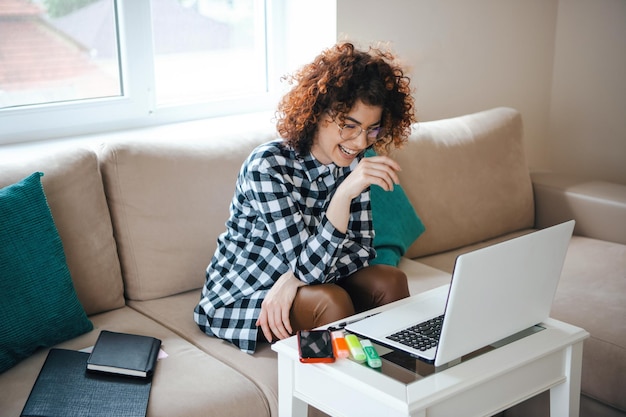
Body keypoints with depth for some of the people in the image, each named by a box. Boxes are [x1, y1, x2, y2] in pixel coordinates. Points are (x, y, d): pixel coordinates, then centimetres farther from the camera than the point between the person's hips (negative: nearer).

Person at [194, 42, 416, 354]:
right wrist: (344, 193, -45)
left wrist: (295, 278, -23)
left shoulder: (352, 161, -8)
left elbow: (362, 248, -6)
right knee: (332, 302, -31)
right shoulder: (268, 166, -28)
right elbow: (307, 266, -31)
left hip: (312, 281, 6)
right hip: (241, 294, -5)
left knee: (391, 282, -17)